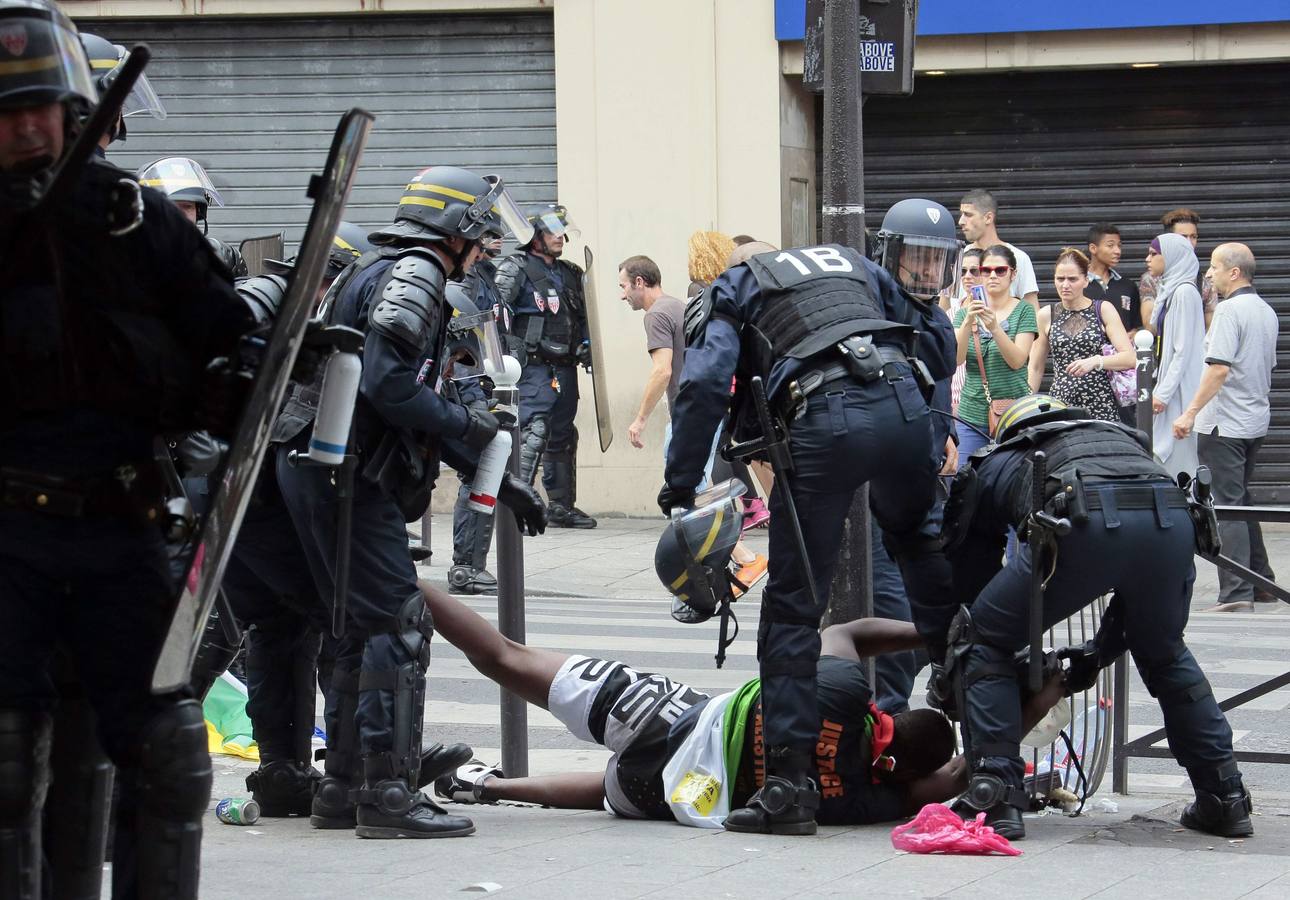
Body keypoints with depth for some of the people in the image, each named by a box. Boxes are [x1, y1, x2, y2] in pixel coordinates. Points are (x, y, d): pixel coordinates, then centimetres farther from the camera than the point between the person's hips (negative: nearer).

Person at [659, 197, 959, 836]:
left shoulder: (735, 287, 23)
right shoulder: (853, 265, 33)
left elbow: (704, 386, 6)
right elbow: (940, 355, 29)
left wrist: (679, 488, 8)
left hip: (824, 422, -3)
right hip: (905, 407, 3)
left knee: (792, 604, 3)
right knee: (916, 539, 32)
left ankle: (788, 782, 1)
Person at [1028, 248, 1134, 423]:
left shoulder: (1103, 310, 4)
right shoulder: (1046, 316, 10)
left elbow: (1130, 358, -6)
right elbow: (1035, 368, 16)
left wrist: (1095, 361, -21)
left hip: (1101, 408, -2)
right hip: (1060, 407, 2)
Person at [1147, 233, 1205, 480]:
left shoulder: (1184, 292, -14)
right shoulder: (1168, 289, 14)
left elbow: (1184, 349, -18)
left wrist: (1164, 392, -18)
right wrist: (1158, 389, 18)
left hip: (1180, 388, -9)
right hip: (1168, 383, 9)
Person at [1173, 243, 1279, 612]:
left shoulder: (1229, 310, -16)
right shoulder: (1267, 312, 13)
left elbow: (1219, 368, -24)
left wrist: (1191, 412, -22)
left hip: (1225, 424, -9)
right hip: (1256, 420, 9)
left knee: (1226, 504, -7)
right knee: (1241, 499, 20)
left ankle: (1236, 591, -12)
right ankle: (1261, 582, 22)